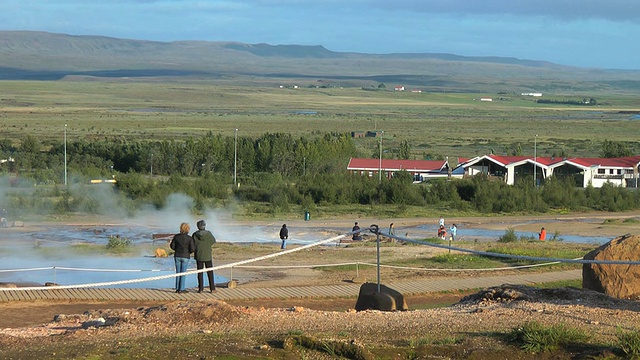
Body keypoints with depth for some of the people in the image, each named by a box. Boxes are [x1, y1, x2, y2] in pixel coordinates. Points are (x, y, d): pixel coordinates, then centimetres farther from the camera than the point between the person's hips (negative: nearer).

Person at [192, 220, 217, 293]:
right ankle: (212, 288, 7)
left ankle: (200, 288, 6)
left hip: (199, 256, 1)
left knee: (200, 273, 8)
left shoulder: (195, 235, -10)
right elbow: (213, 241, 3)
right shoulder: (208, 233, -12)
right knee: (210, 272, 8)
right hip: (208, 256, 0)